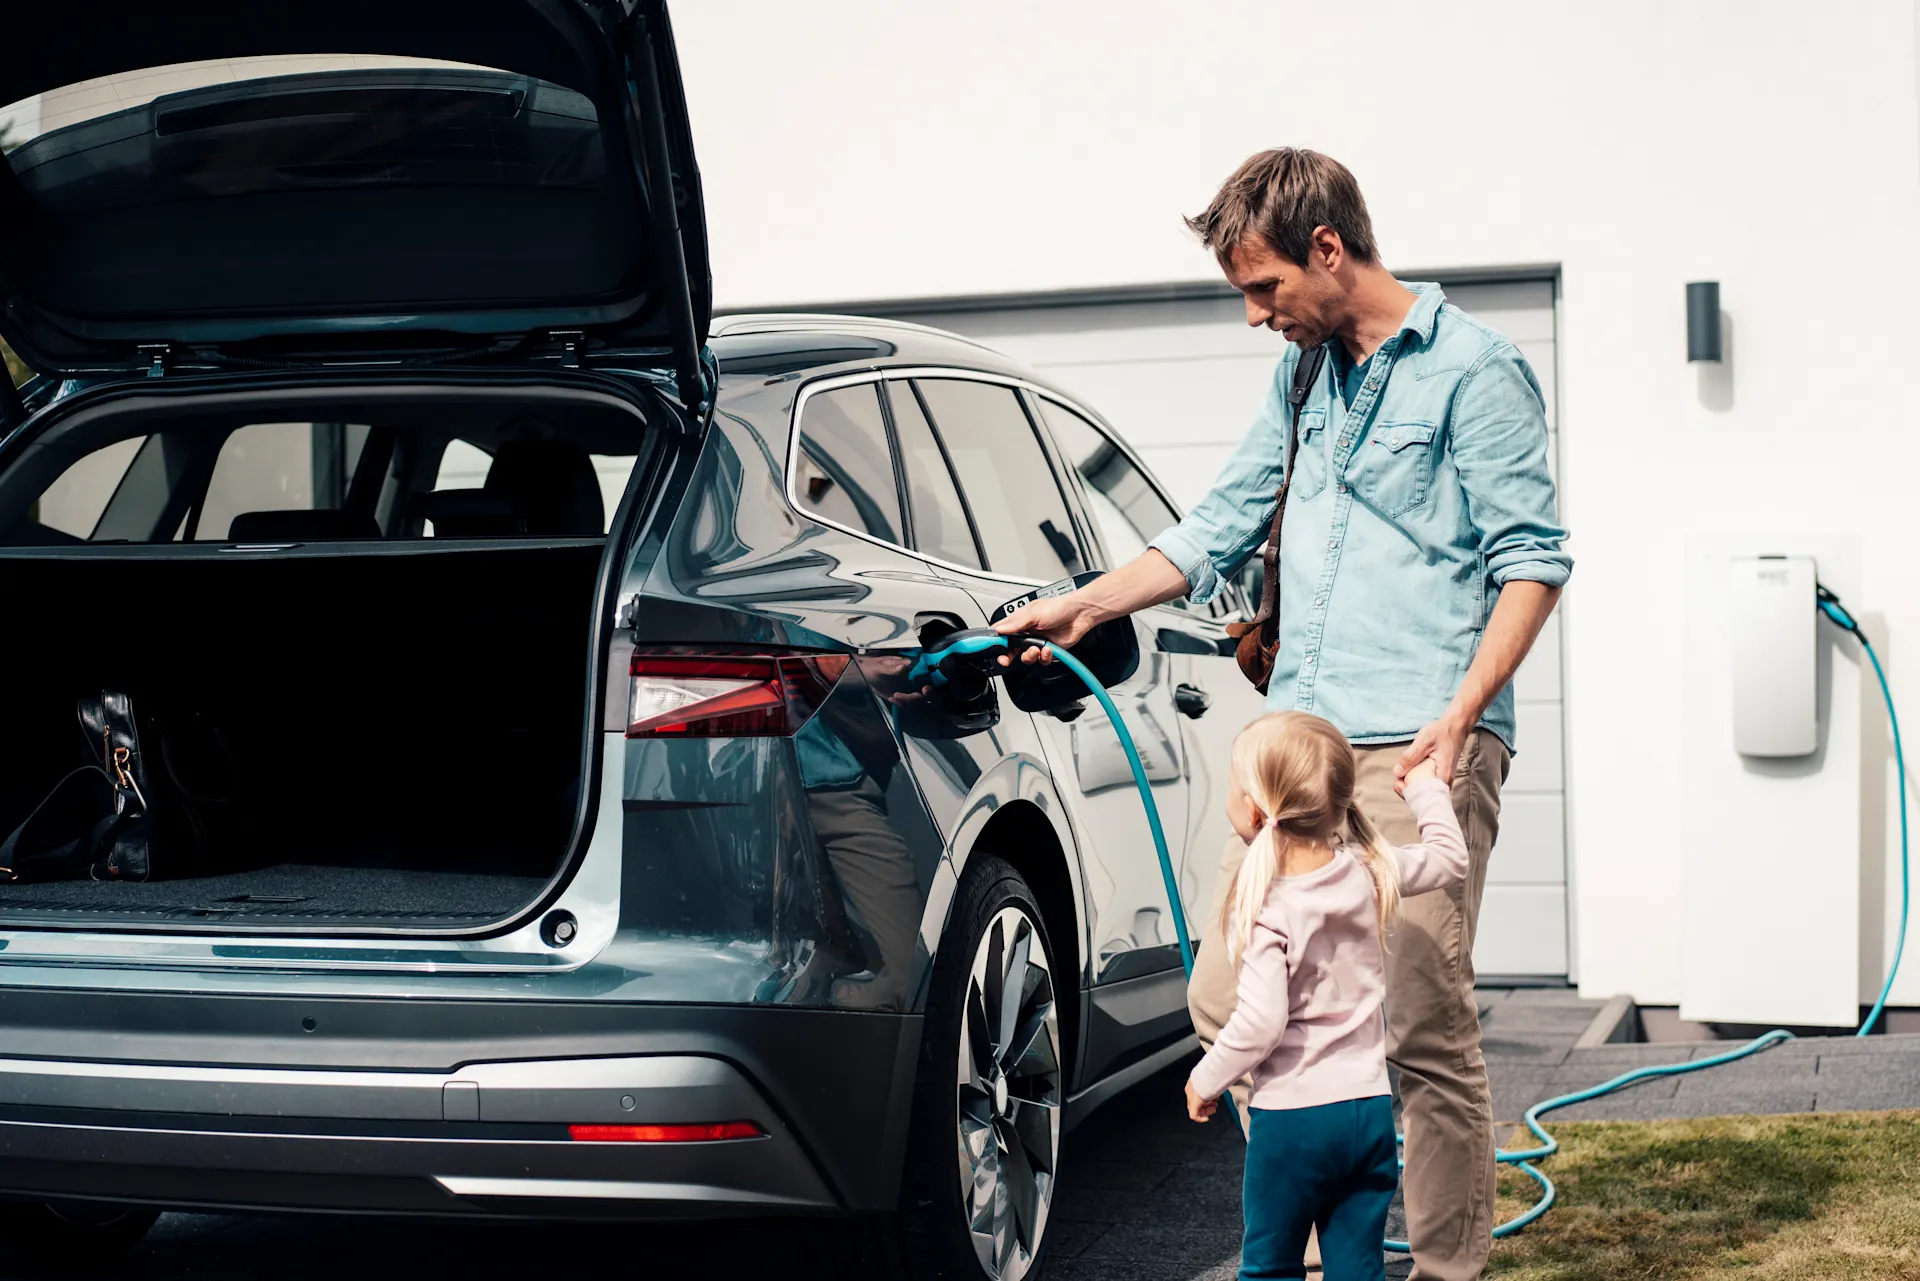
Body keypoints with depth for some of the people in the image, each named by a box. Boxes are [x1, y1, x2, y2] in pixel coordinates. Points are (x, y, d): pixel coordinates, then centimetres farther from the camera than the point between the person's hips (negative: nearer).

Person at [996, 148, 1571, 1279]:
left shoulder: (1474, 368, -2)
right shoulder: (1303, 378, 21)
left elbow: (1534, 558, -6)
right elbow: (1220, 531, 28)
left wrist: (1459, 714, -18)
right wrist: (1082, 608, 20)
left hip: (1416, 748, -7)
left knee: (1424, 1029, -8)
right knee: (1228, 1005, 4)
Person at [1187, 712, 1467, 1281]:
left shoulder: (1261, 911, -17)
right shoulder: (1369, 873, 0)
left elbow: (1260, 1023, -22)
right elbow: (1449, 859, 17)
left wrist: (1206, 1081, -6)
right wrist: (1426, 789, 30)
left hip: (1291, 1116, -5)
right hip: (1370, 1108, 5)